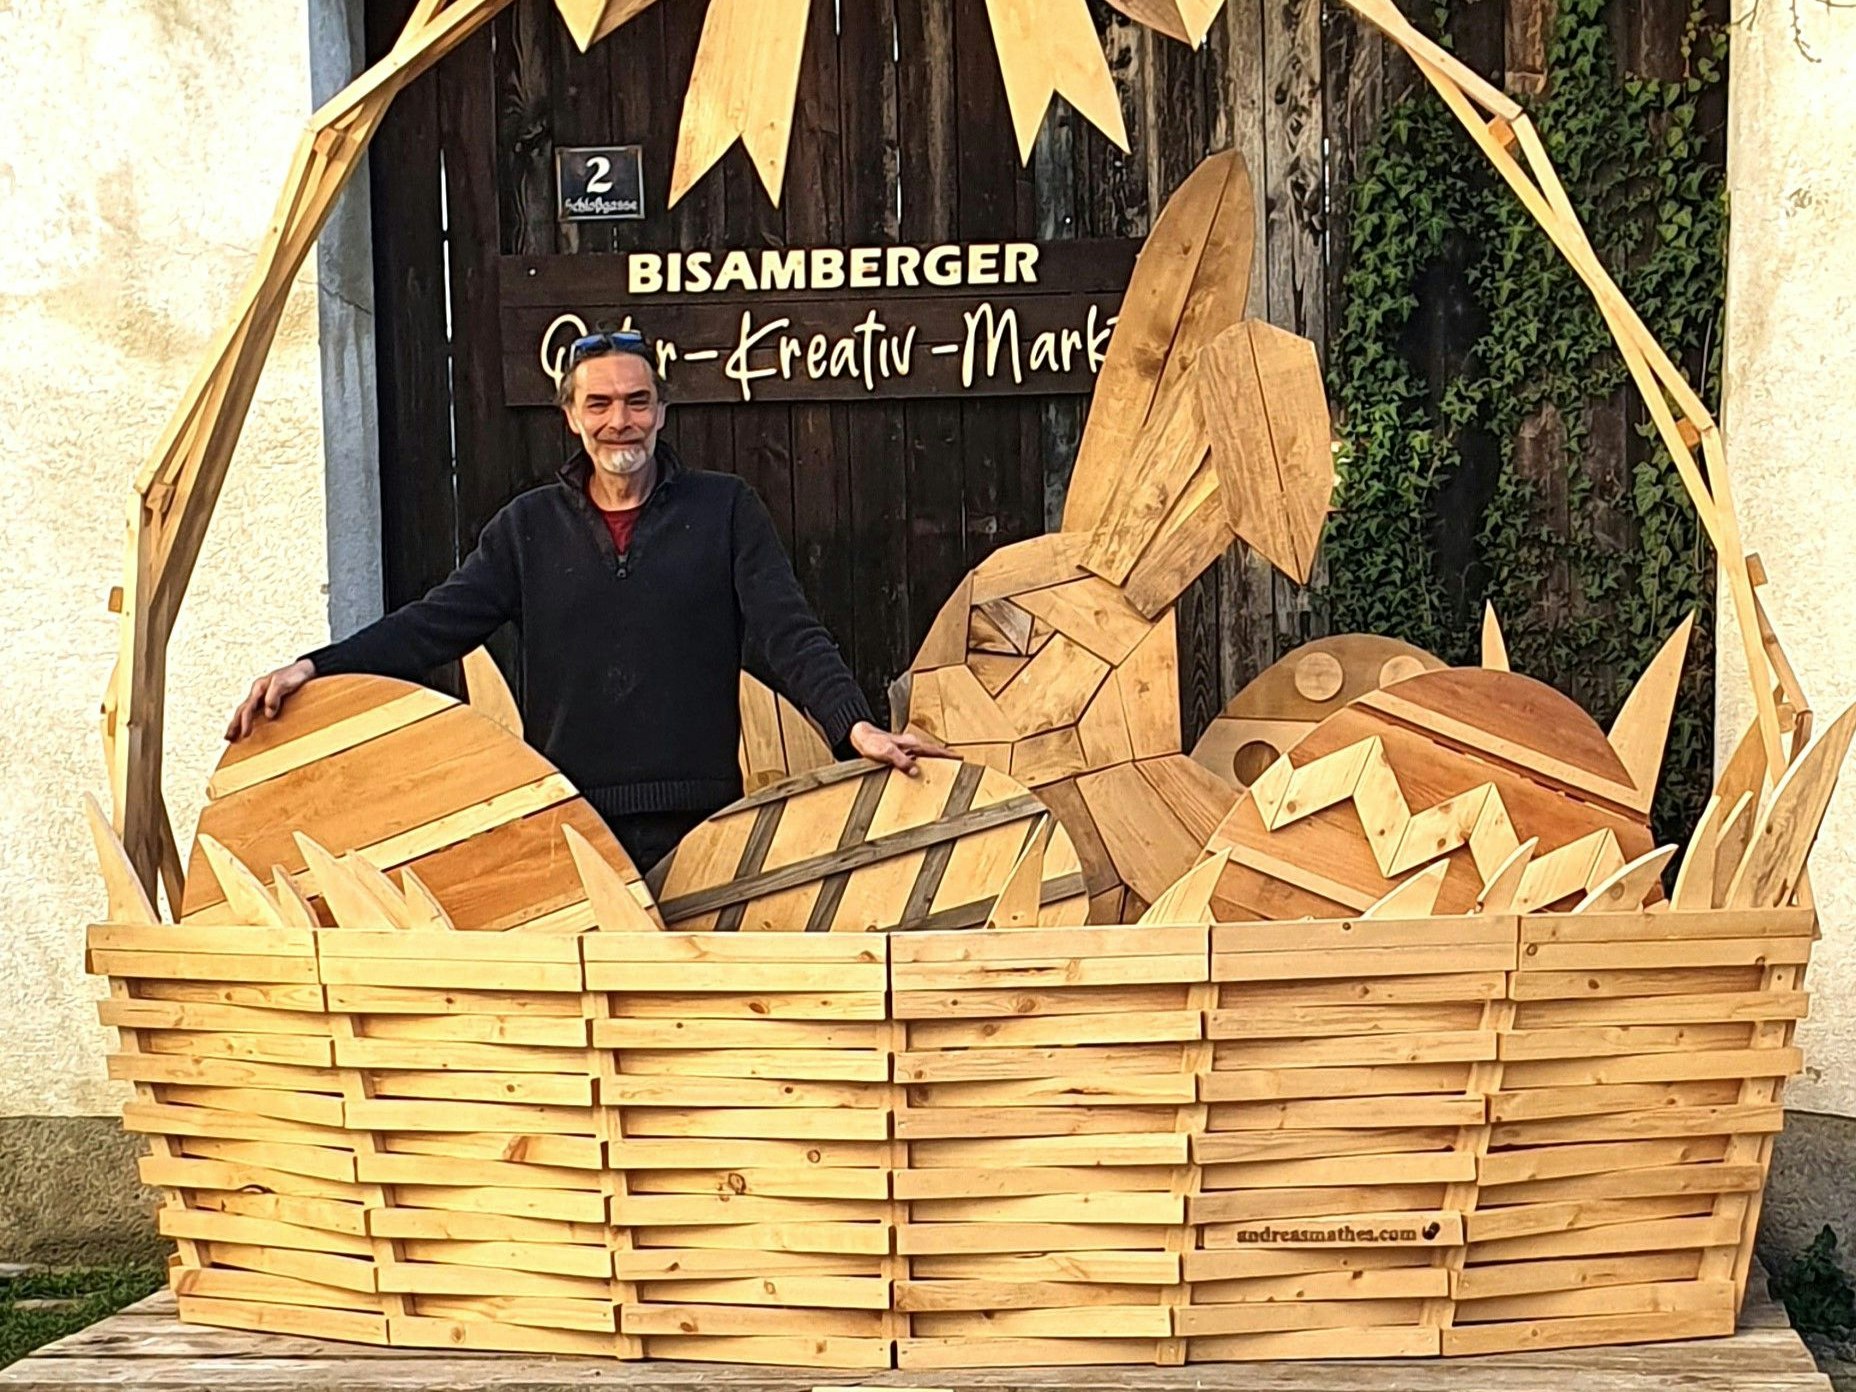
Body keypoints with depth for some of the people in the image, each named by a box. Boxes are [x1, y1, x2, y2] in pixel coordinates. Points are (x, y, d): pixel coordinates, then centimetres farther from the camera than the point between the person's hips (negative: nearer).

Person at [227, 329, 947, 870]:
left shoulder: (725, 511, 8)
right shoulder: (529, 527, 13)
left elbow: (786, 632, -1)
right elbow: (435, 624, 5)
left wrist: (854, 724, -18)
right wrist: (315, 667, -9)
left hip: (695, 824, -1)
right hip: (565, 827, 1)